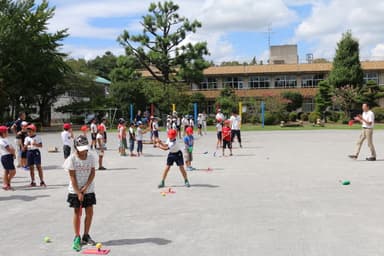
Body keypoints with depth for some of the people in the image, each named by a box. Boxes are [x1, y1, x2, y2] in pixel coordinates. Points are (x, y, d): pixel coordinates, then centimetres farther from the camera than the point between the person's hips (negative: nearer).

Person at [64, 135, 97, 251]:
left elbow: (92, 173, -1)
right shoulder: (72, 159, -12)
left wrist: (86, 187, -12)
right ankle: (77, 238, 13)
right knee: (77, 213, 3)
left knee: (90, 212, 4)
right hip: (75, 190, -3)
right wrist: (78, 192, -15)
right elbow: (72, 177, -12)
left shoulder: (91, 157, -3)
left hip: (89, 189, 3)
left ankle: (86, 236, 19)